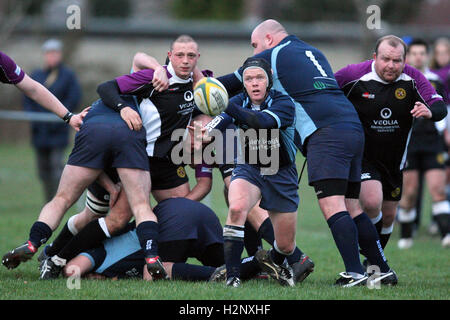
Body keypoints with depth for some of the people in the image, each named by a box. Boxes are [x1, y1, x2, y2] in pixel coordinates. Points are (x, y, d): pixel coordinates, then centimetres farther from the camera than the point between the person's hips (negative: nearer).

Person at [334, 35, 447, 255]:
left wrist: (429, 111, -39)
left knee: (388, 216, 14)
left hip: (394, 161, 4)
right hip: (360, 156, -4)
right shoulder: (355, 75, -16)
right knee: (372, 202, -26)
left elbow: (440, 107, -17)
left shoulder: (413, 79, -10)